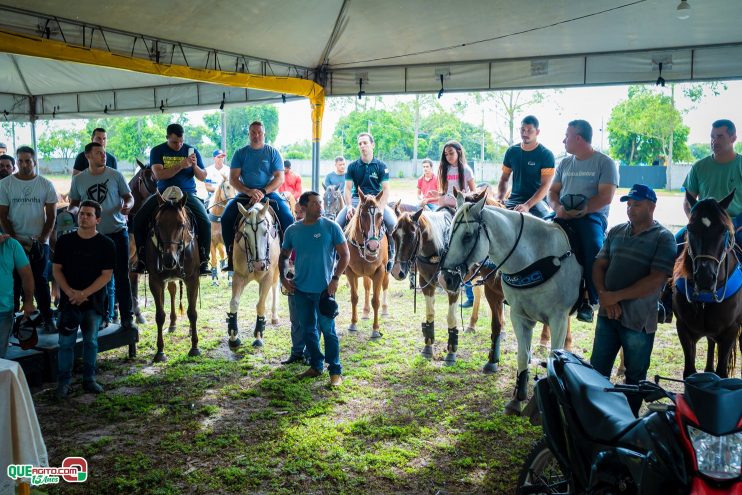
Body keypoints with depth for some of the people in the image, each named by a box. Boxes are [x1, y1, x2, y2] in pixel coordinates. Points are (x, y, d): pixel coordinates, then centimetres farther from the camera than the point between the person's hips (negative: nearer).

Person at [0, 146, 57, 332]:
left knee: (41, 281, 3)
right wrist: (16, 240, -8)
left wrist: (41, 239, -6)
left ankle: (47, 318, 8)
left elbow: (51, 216, 4)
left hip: (40, 242, 0)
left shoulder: (46, 185, 3)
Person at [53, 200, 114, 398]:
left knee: (91, 341, 8)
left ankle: (89, 379, 19)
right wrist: (70, 292, -12)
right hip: (69, 299, 1)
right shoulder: (65, 241, 2)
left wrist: (83, 294, -16)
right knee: (66, 341, 1)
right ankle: (64, 382, 10)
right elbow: (57, 269, 3)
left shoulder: (106, 244, -4)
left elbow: (106, 275, -8)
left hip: (94, 301, -1)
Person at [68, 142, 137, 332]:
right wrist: (71, 210, -11)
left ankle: (127, 317, 8)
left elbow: (129, 196, 2)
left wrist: (127, 205, -20)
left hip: (117, 231, -2)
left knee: (121, 275, 1)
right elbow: (74, 202, 11)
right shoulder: (78, 180, 3)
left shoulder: (115, 175, -1)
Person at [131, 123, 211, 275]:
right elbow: (159, 175, -14)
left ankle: (203, 261, -13)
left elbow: (203, 177, 5)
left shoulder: (191, 151, 4)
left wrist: (195, 166, -16)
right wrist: (180, 166, -24)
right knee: (138, 220, -15)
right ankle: (142, 259, -1)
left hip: (187, 194, -1)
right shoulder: (157, 151, 1)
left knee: (205, 222, -25)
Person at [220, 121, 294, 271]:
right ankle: (231, 257, -8)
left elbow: (279, 178, -2)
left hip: (269, 193, -1)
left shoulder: (273, 152, 5)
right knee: (226, 218, -20)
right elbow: (233, 179, 1)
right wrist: (249, 191, -17)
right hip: (245, 194, 1)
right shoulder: (240, 153, 7)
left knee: (288, 218, -25)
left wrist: (263, 192, -18)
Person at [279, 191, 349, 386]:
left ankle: (336, 371, 8)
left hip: (324, 289, -4)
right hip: (300, 290, 4)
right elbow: (284, 256, 17)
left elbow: (345, 255, -4)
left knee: (328, 329, -1)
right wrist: (283, 277, 3)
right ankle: (316, 366, 28)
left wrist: (335, 278, -12)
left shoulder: (331, 227, -6)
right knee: (307, 330, 13)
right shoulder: (292, 230, 4)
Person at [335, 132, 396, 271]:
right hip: (357, 199, 1)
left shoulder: (381, 166, 1)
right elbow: (347, 188, 1)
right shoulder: (352, 166, 5)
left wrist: (381, 208, -19)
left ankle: (391, 255, -6)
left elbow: (385, 189, -4)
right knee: (338, 222, -21)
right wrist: (349, 206, -16)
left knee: (392, 223, -25)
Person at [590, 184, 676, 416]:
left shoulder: (663, 238, -8)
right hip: (607, 314, 5)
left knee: (635, 377, 12)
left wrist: (616, 296, -19)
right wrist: (605, 297, -12)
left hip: (639, 320, -4)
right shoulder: (616, 232, 7)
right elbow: (599, 266, 5)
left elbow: (655, 280, -18)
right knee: (597, 371, 12)